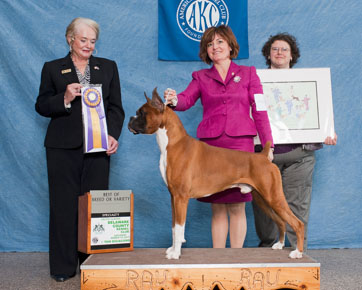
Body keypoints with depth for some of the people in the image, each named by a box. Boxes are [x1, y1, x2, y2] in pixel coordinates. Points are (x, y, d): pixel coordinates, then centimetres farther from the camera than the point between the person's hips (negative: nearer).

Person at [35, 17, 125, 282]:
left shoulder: (108, 67, 14)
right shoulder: (52, 69, 11)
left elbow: (116, 107, 10)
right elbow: (41, 106, 7)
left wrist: (112, 135, -5)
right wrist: (64, 99, -12)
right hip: (63, 148, -1)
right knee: (64, 205, 1)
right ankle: (63, 267, 11)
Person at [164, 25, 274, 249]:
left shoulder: (248, 73, 11)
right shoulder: (201, 77, 15)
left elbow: (259, 111, 6)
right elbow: (187, 100, -3)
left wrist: (268, 144, -1)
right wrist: (174, 100, -27)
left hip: (240, 142, -1)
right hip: (210, 145, 2)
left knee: (236, 206, -3)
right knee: (217, 207, 3)